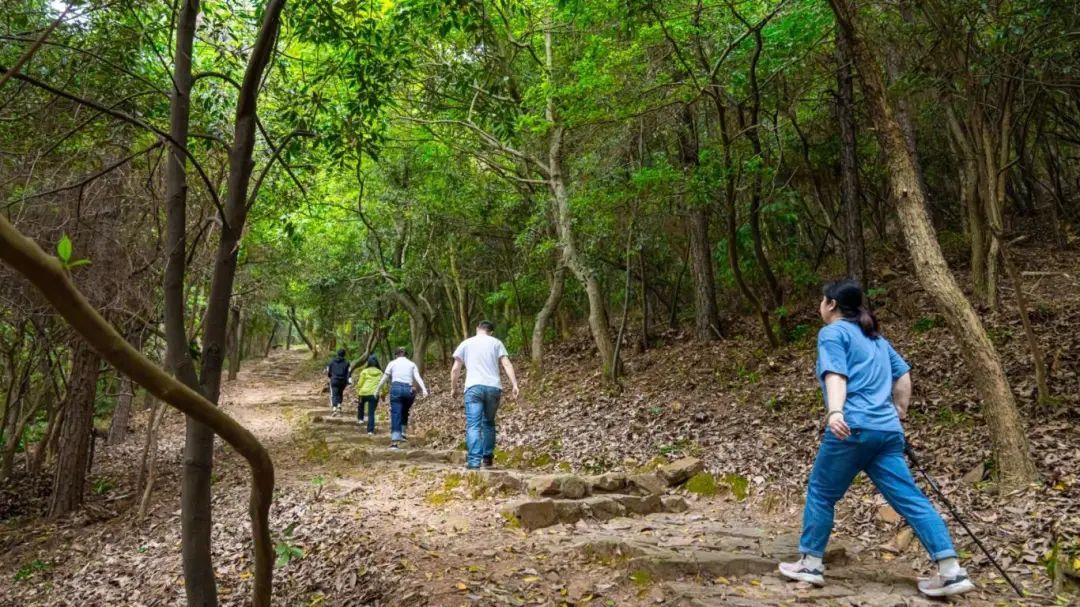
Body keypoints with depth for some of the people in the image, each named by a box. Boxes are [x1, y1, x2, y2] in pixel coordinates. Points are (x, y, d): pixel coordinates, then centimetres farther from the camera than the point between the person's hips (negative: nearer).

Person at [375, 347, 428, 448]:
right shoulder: (412, 364, 17)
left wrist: (377, 389, 14)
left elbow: (384, 378, 9)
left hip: (396, 388, -2)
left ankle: (395, 440, -14)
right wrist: (424, 389, -8)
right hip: (408, 389, 2)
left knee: (395, 414, -5)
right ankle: (403, 432, 13)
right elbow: (418, 378, 3)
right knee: (404, 412, 24)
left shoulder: (393, 363, 15)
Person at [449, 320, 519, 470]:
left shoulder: (466, 343, 13)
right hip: (493, 387, 2)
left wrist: (453, 388, 21)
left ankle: (474, 461, -18)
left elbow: (455, 369, 10)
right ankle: (488, 458, 19)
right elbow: (507, 364, 0)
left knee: (473, 425, -7)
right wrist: (515, 385, -4)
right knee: (489, 423, 17)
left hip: (474, 387, -1)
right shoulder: (496, 343, 13)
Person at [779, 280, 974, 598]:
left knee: (821, 494, 7)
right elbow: (903, 374, 29)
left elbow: (836, 375, -16)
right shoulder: (876, 337, 25)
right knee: (910, 499, 6)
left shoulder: (833, 333, 1)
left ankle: (810, 564, 14)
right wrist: (899, 413, 36)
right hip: (887, 431, 8)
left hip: (854, 428, -7)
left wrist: (834, 412, -29)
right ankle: (951, 572, 2)